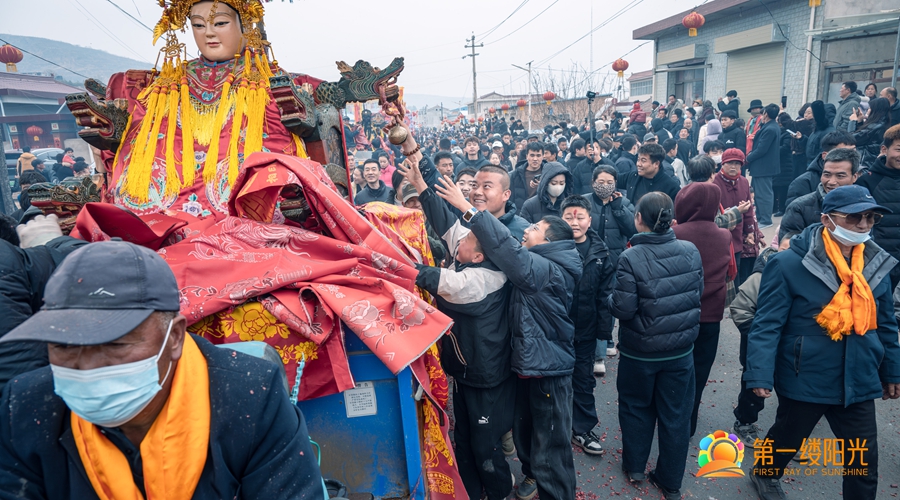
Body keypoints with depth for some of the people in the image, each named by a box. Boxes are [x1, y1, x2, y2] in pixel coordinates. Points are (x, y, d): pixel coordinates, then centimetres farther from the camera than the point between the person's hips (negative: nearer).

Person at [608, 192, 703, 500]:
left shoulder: (631, 258, -22)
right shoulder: (691, 251, -8)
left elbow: (623, 309, -20)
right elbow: (698, 294, 4)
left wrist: (611, 299, 0)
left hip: (639, 352, -3)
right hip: (681, 349, 3)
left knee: (636, 408, 20)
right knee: (676, 415, 16)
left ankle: (634, 467, 37)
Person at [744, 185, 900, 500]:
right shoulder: (789, 264, -18)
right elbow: (767, 324, -18)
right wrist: (760, 374, -22)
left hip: (859, 383, 4)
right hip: (804, 380, -4)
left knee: (864, 461, 11)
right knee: (787, 439, 21)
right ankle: (765, 475, 51)